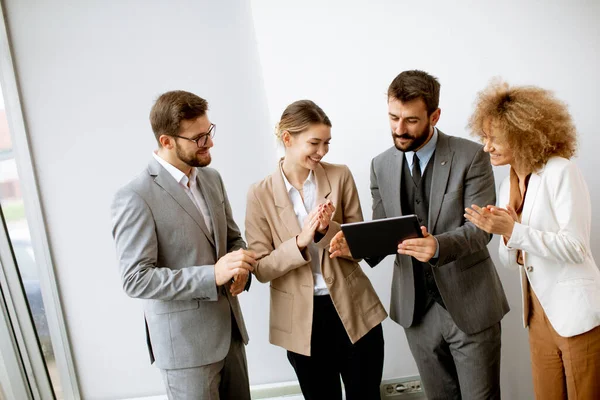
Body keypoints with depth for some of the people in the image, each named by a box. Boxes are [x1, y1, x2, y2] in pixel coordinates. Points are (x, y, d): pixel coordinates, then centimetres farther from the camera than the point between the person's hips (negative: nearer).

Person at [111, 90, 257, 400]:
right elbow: (136, 279, -20)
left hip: (230, 330, 7)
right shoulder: (135, 197, -17)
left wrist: (240, 267, -9)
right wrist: (212, 275, -28)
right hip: (186, 343, -6)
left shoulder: (211, 177, 4)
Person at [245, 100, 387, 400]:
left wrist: (328, 230, -22)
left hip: (354, 311, 1)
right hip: (302, 321, 0)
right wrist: (300, 242, -24)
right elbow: (261, 268, -8)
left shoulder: (340, 176, -4)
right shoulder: (260, 194, -7)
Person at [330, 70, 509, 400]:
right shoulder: (381, 166, 2)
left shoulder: (471, 157, -10)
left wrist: (438, 246, -34)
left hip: (468, 304, -3)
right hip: (416, 308, 3)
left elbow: (480, 228, -14)